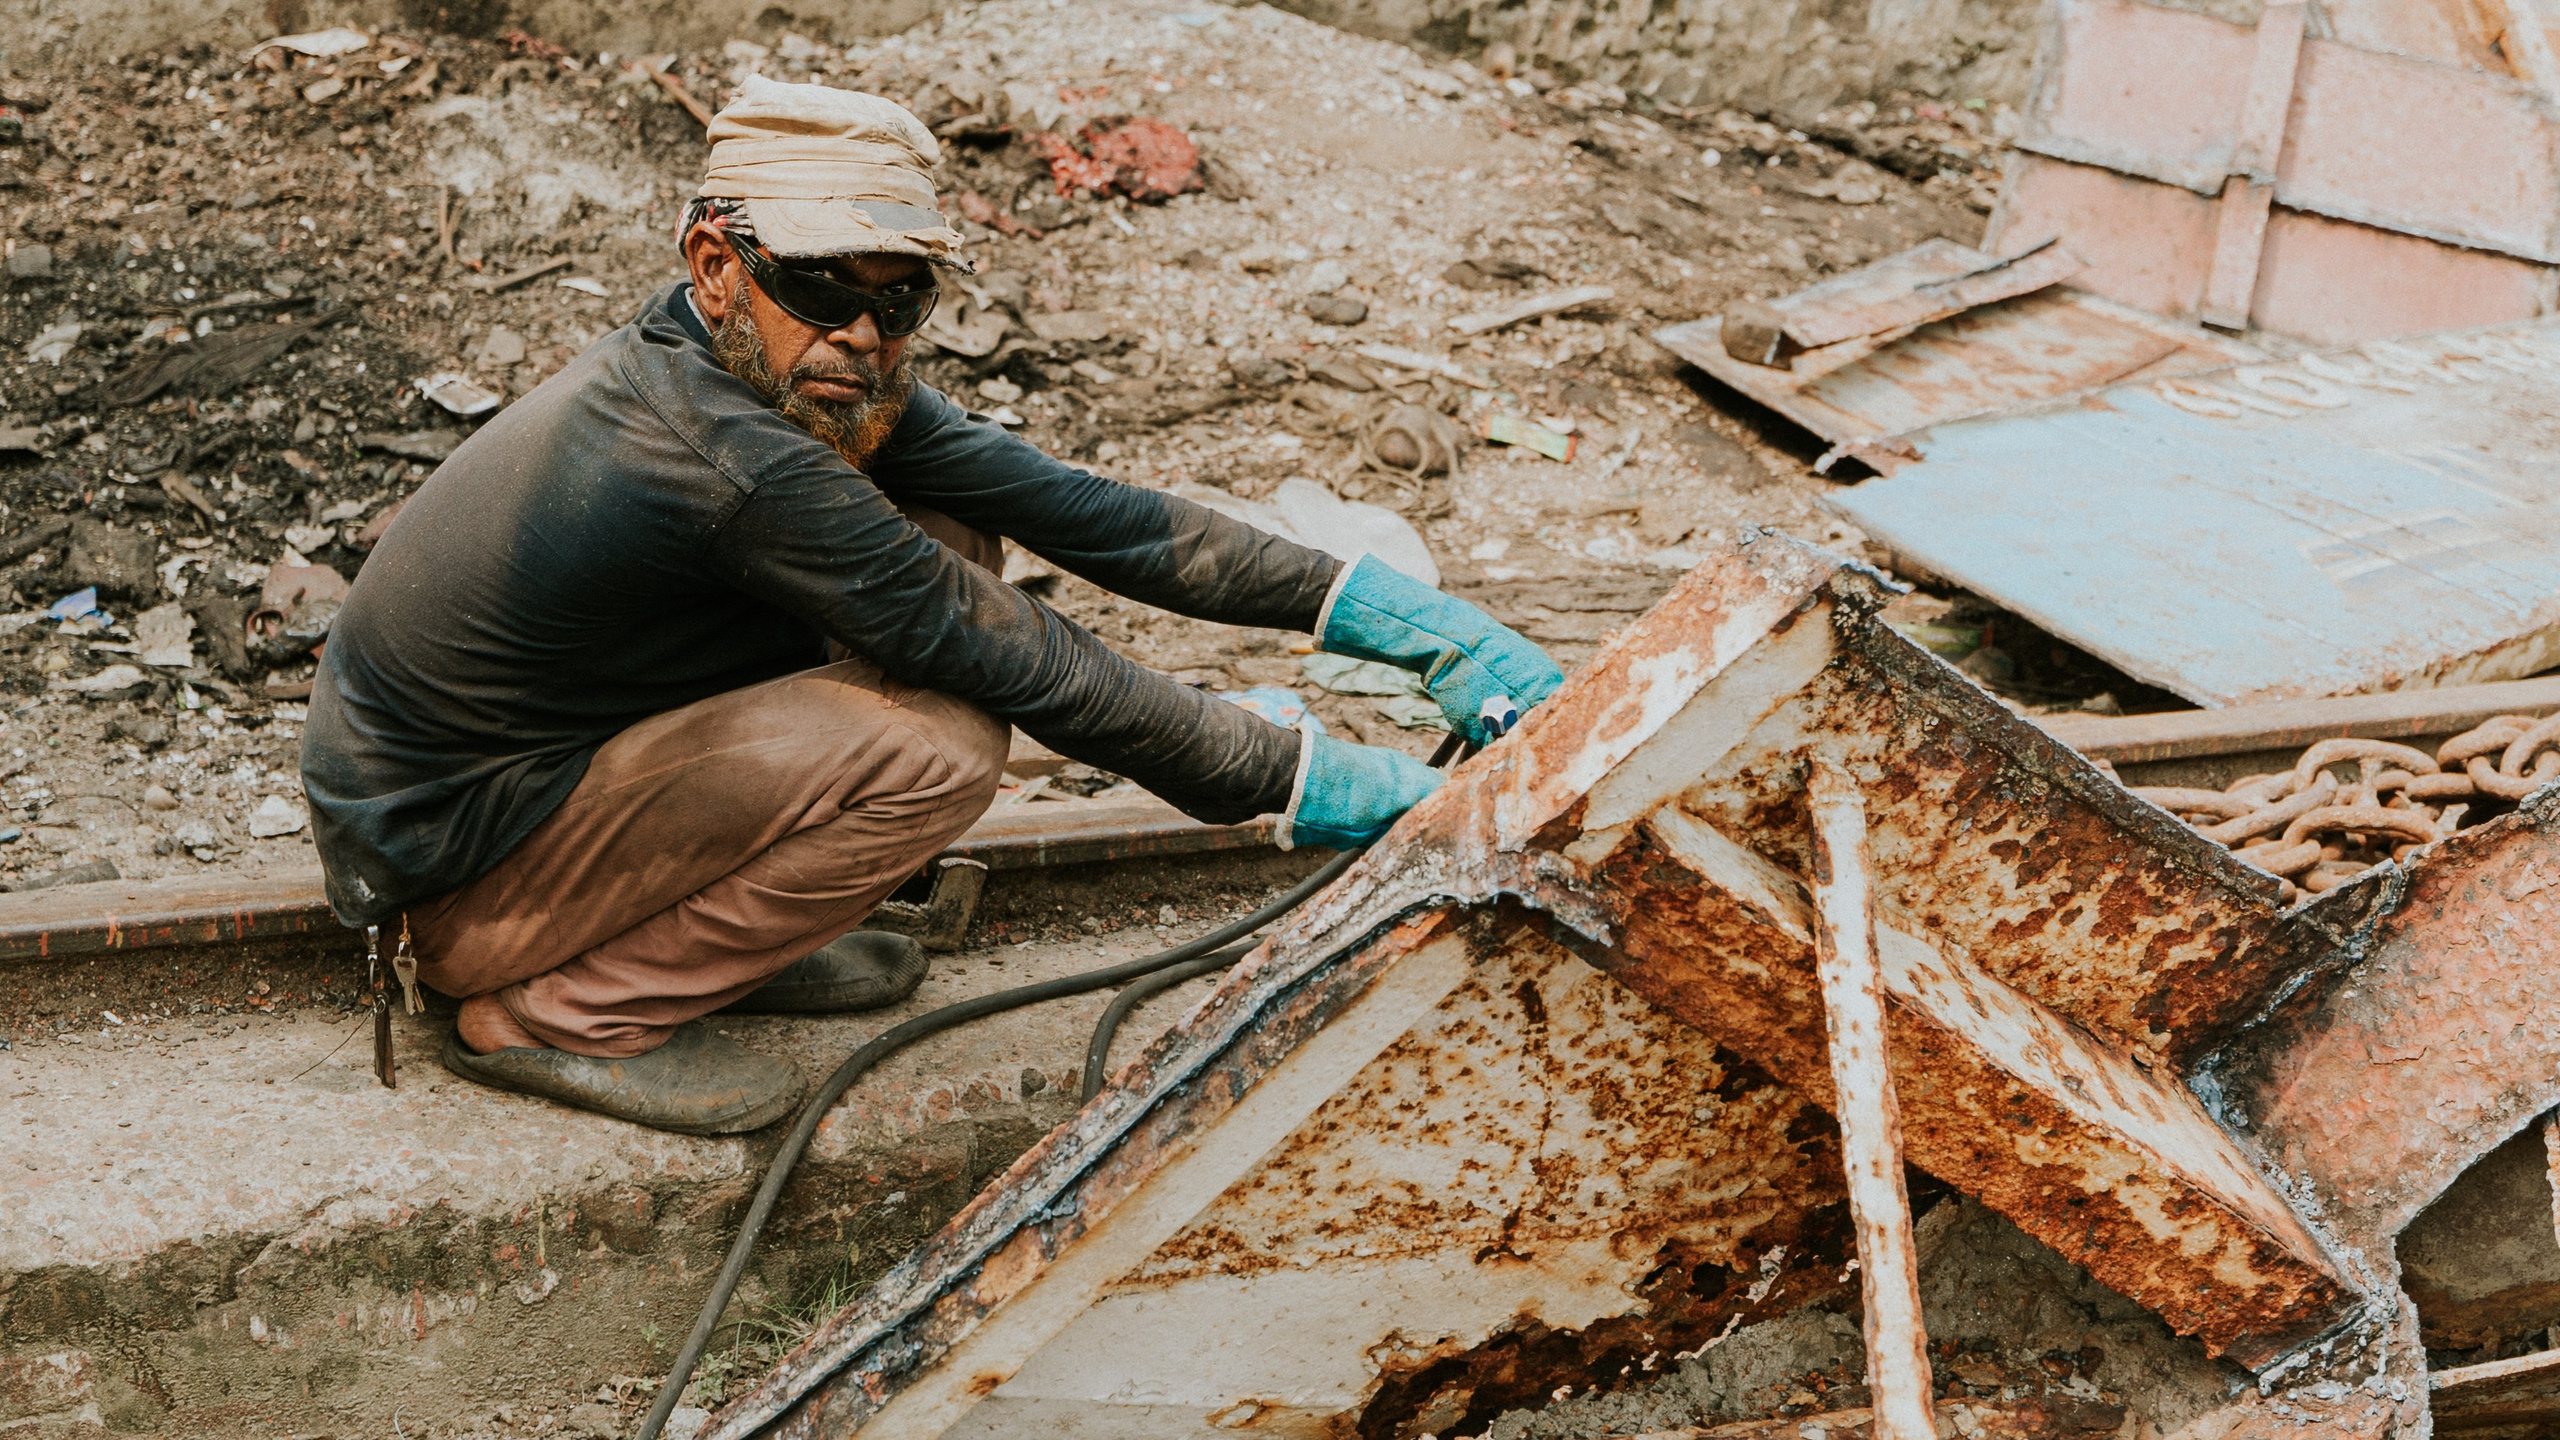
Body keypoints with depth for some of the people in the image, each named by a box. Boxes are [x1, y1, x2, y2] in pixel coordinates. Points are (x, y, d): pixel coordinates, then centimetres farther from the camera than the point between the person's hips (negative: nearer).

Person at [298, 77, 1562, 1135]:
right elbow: (1029, 668, -26)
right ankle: (563, 1017, -8)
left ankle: (703, 925, 10)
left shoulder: (809, 375, -4)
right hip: (445, 881, -9)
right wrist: (1297, 778, -20)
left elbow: (1076, 509, -7)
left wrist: (1372, 601, -11)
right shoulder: (732, 463, -30)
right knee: (933, 747, -24)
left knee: (947, 539, 0)